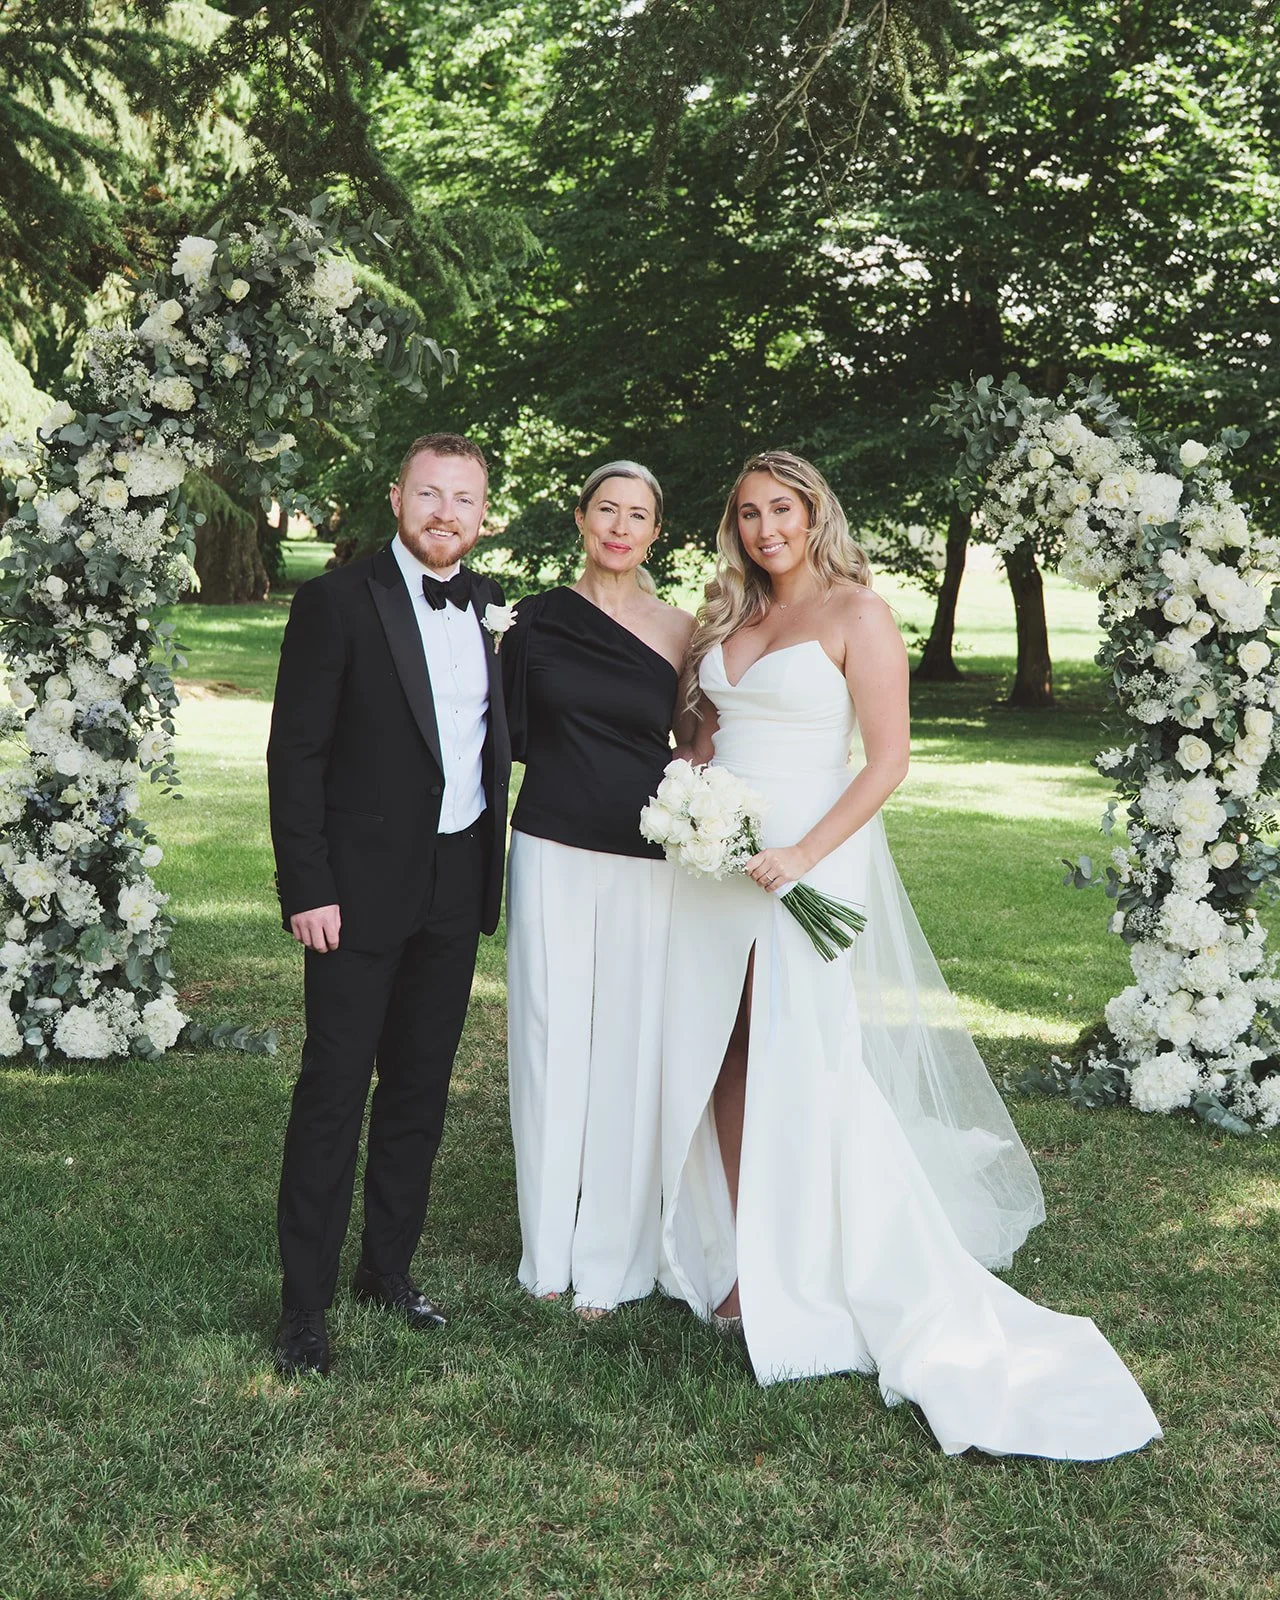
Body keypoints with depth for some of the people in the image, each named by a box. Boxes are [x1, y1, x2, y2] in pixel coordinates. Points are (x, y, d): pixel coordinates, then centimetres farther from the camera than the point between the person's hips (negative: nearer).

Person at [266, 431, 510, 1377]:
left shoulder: (493, 607, 8)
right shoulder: (338, 601, -8)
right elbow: (296, 754, -9)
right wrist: (306, 888, -14)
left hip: (457, 886, 5)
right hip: (363, 888, -5)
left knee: (421, 1089, 14)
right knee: (334, 1093, 0)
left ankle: (390, 1269, 28)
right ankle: (305, 1304, 10)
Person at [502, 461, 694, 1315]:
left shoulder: (681, 632, 3)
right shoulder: (536, 619, 5)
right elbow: (511, 733, 8)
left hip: (646, 866, -1)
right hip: (551, 854, 1)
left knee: (630, 1050, 3)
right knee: (551, 1042, 7)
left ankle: (613, 1260, 17)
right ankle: (550, 1251, 21)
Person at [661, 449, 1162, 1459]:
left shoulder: (856, 613, -5)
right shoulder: (728, 620, 14)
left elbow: (889, 757, -11)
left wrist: (805, 853, -19)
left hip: (810, 863, -6)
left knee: (804, 1066, -9)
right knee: (722, 1061, 5)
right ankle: (743, 1269, 15)